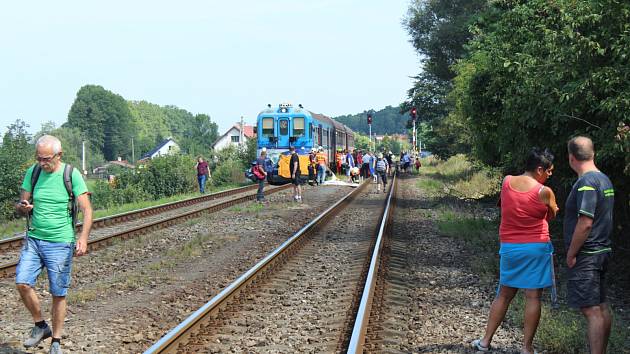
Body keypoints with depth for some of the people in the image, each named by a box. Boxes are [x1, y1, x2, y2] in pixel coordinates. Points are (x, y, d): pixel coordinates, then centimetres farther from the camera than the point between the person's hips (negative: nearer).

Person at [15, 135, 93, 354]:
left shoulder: (71, 175, -7)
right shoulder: (33, 173, 3)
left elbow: (87, 210, -9)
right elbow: (21, 206, 11)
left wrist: (83, 238, -23)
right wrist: (23, 207, -15)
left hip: (60, 243, -3)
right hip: (33, 239, 3)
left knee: (59, 294, 2)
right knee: (22, 283, -11)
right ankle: (40, 326, 11)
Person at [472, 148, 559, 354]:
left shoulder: (506, 182, -2)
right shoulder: (544, 192, -13)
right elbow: (551, 216, 4)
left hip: (509, 248, 5)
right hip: (537, 248, -4)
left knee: (504, 295, 15)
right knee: (533, 297, 3)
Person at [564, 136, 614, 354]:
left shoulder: (586, 182, -19)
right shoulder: (604, 179, 11)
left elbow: (585, 223, -24)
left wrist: (571, 254, -15)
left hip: (586, 255, -10)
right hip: (602, 251, 10)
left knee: (591, 310, -8)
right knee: (601, 307, 14)